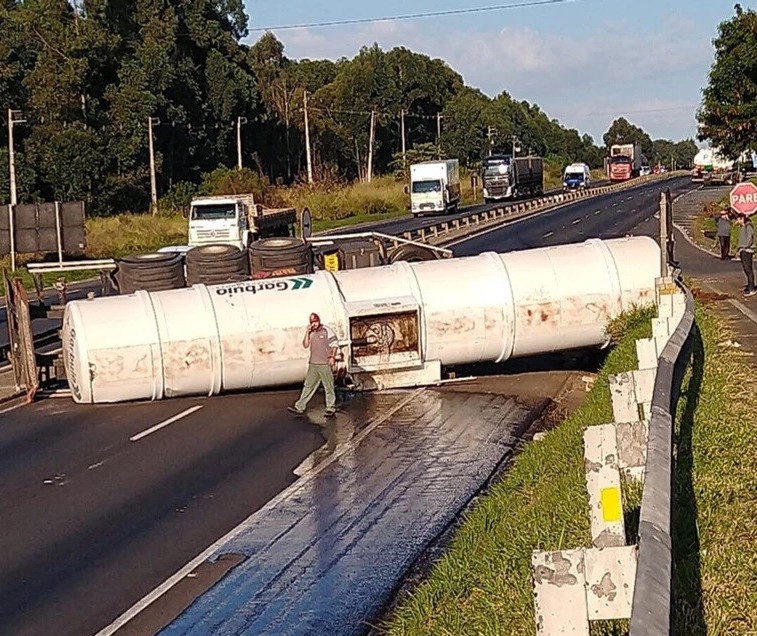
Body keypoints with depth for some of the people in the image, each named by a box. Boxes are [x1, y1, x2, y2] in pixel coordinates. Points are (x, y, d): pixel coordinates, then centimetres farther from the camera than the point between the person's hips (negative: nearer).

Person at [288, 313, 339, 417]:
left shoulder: (326, 330, -4)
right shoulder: (310, 333, 12)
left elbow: (334, 345, -5)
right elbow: (305, 345, 4)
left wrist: (332, 357, -16)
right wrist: (307, 333, -4)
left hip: (325, 364, -5)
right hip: (313, 364, 5)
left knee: (329, 387, 0)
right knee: (308, 386, 8)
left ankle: (331, 409, 6)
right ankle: (299, 407, 9)